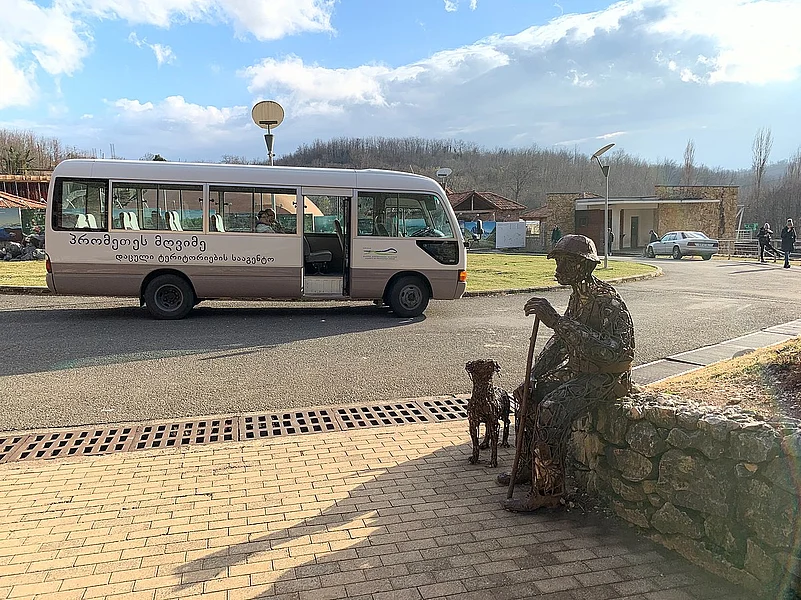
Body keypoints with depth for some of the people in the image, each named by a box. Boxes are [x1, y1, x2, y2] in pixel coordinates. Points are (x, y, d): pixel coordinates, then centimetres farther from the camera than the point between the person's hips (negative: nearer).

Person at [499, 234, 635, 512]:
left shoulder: (605, 300, -24)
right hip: (579, 369, 10)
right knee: (530, 394, 8)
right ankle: (528, 468, 19)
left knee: (551, 408, -27)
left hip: (607, 376, -10)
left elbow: (609, 350, -39)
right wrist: (533, 377, 4)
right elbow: (559, 341, 13)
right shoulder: (578, 296, 7)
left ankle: (547, 492, -16)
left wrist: (557, 321, -43)